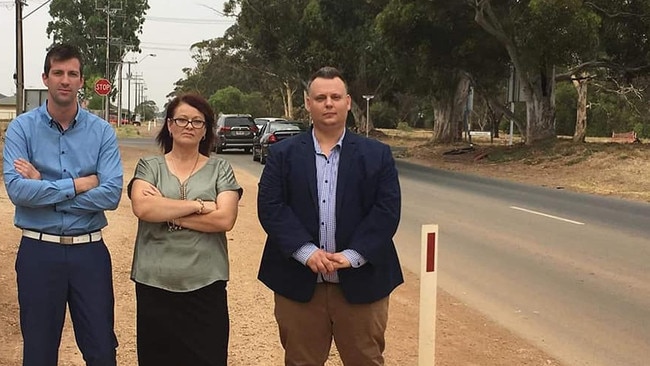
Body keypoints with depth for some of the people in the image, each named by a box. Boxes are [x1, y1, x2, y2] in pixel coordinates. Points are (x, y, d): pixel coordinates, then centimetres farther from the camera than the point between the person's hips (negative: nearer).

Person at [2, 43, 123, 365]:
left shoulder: (102, 131, -1)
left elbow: (111, 194, -13)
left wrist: (43, 189, -13)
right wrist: (79, 184, -13)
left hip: (89, 250, 1)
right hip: (39, 251, 0)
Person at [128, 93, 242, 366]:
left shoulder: (220, 169, 4)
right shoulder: (149, 166, 5)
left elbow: (225, 219, -10)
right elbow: (142, 208, -13)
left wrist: (165, 211, -10)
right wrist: (199, 205, -12)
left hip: (206, 285, -1)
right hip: (155, 284, 1)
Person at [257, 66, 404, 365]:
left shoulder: (377, 155, 3)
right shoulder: (282, 154, 3)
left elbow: (387, 211, -5)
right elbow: (270, 207, -6)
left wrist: (352, 255, -16)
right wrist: (306, 251, -18)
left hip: (361, 281, 0)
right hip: (299, 283, 0)